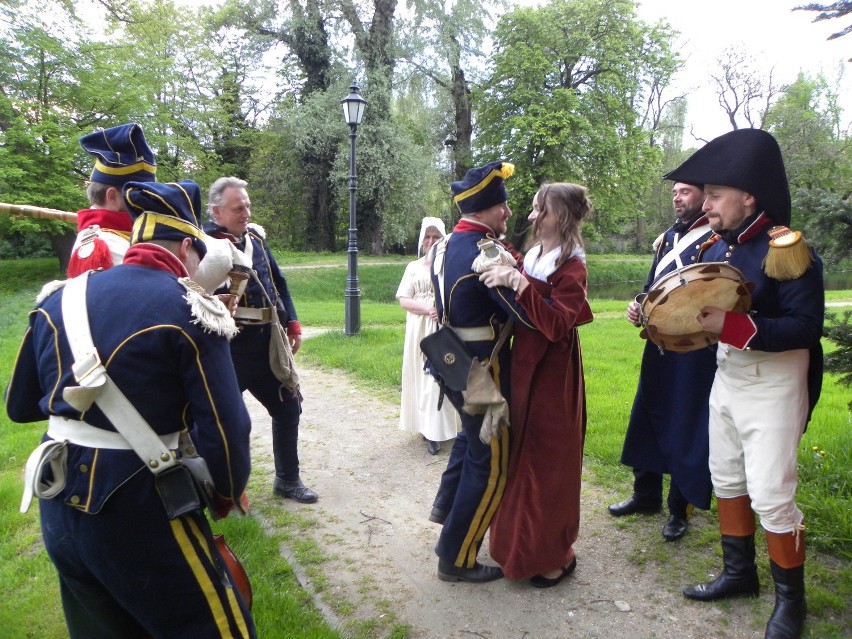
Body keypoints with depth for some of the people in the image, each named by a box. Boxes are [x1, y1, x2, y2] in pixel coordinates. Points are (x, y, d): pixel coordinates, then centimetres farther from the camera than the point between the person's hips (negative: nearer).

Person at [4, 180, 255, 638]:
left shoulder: (59, 300, 4)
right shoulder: (188, 311, -15)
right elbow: (225, 427, -17)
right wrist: (227, 494, 1)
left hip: (59, 510, 7)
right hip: (139, 513, -7)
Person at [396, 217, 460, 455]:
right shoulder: (413, 267, 9)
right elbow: (403, 299, 1)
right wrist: (428, 308, -15)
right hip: (419, 330, 4)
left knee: (439, 377, -4)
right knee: (421, 376, 6)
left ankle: (434, 432, 2)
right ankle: (428, 426, 17)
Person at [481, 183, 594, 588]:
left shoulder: (571, 267, -14)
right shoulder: (533, 256, 8)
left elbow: (557, 325, -24)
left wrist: (519, 284, -31)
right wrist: (506, 273, -1)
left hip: (551, 375, -8)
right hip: (525, 367, 8)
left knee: (547, 462, 2)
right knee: (523, 458, 16)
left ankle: (555, 554, 20)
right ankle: (524, 542, 34)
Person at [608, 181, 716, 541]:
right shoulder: (668, 238, 13)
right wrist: (638, 306, 1)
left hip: (696, 352, -7)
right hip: (658, 346, 7)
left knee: (686, 430, 4)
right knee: (646, 421, 15)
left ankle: (680, 510, 22)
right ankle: (646, 495, 33)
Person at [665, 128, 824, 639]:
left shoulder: (789, 251, -18)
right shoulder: (714, 247, 4)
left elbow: (806, 328, -22)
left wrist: (730, 325, -31)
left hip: (773, 385, -7)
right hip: (726, 376, 8)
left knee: (771, 495, -1)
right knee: (727, 479, 16)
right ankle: (740, 572, 35)